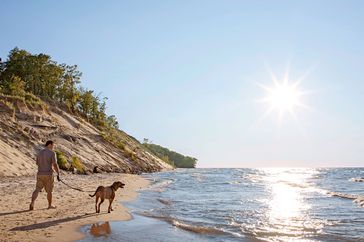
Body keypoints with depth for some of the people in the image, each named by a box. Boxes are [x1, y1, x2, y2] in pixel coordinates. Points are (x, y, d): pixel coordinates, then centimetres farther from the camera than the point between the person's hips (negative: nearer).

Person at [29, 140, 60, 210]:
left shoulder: (39, 153, 9)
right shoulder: (52, 153, -10)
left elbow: (37, 163, 19)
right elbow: (55, 165, -15)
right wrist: (58, 174, -8)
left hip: (40, 174, 5)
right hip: (48, 174, -4)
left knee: (37, 189, 3)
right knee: (49, 191, 9)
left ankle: (32, 203, -16)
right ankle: (50, 205, 23)